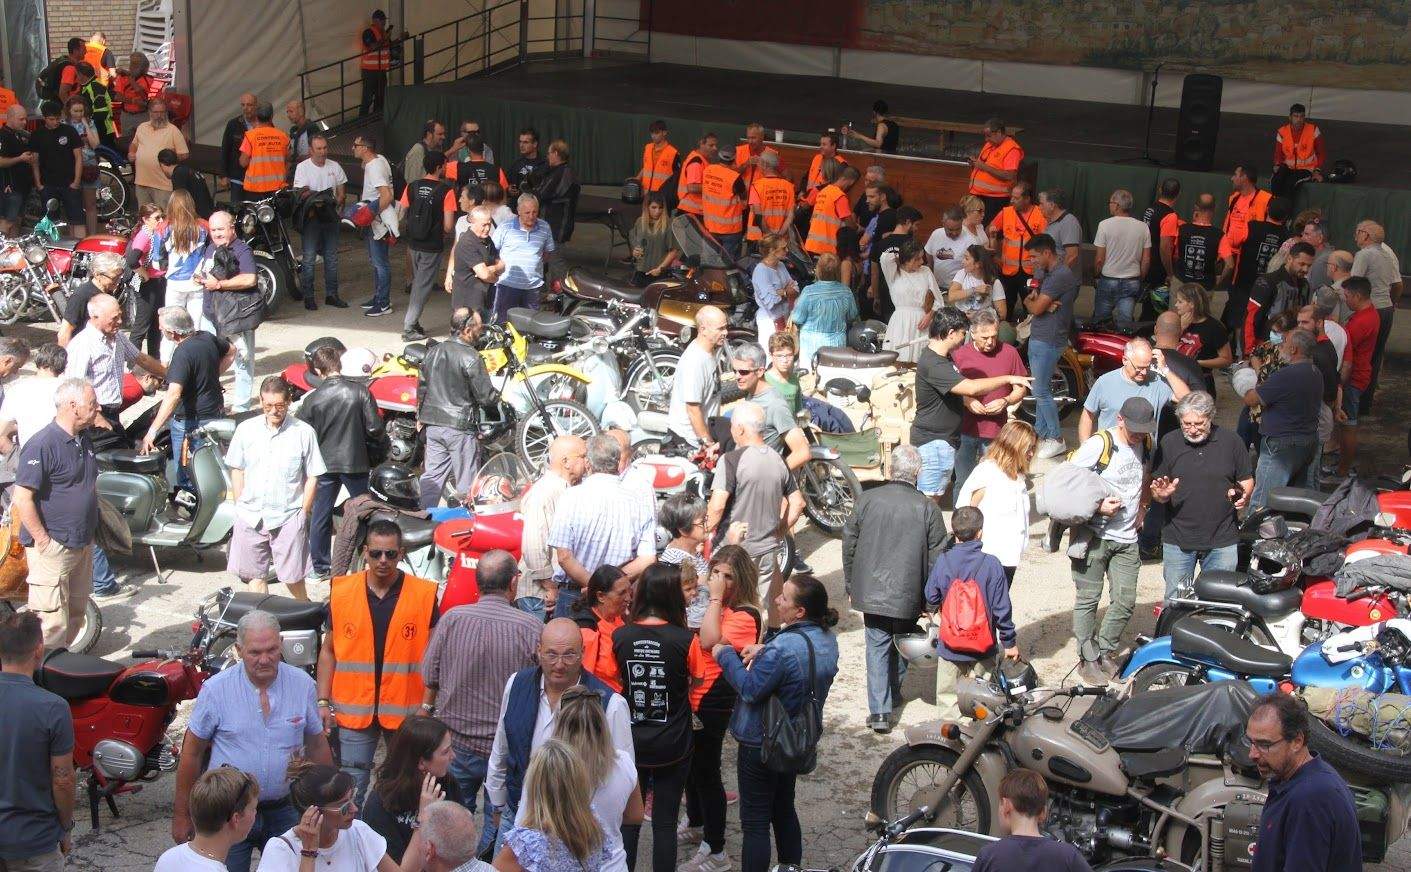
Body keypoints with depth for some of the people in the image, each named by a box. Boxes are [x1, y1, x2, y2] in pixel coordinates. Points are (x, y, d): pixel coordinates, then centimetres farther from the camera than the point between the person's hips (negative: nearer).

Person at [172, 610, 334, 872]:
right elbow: (191, 752, -4)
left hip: (284, 810, 2)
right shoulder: (216, 689, -12)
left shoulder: (302, 684, -6)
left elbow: (317, 745, 6)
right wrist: (182, 815, -1)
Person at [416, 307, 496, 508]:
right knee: (466, 481, 3)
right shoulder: (471, 358, -17)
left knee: (432, 476, 13)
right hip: (460, 427, -7)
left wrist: (420, 416, 24)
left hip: (433, 424, 7)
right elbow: (486, 397, -16)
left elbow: (421, 386, 13)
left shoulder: (434, 351, 5)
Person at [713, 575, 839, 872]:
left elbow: (750, 689, -25)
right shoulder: (827, 640, -1)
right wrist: (764, 653, -1)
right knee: (784, 809, 25)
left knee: (755, 822, 1)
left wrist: (726, 656, -13)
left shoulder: (784, 646, -30)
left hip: (761, 744, -9)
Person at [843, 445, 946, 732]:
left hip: (870, 590, 1)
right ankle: (893, 695, 36)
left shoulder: (867, 500, -6)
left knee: (877, 648, 6)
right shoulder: (928, 509, -9)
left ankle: (880, 710, -1)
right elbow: (937, 556, -5)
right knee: (901, 644, 21)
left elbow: (849, 544, 2)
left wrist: (850, 584, 15)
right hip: (908, 595, 0)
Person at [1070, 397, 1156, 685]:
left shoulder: (1144, 445, 6)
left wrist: (1142, 506, 14)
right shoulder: (1099, 444, -14)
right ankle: (1088, 659, 12)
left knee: (1125, 601, 4)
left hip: (1127, 538, 6)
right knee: (1088, 599, 1)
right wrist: (1097, 507, -19)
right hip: (1094, 536, -6)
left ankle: (1104, 651, 22)